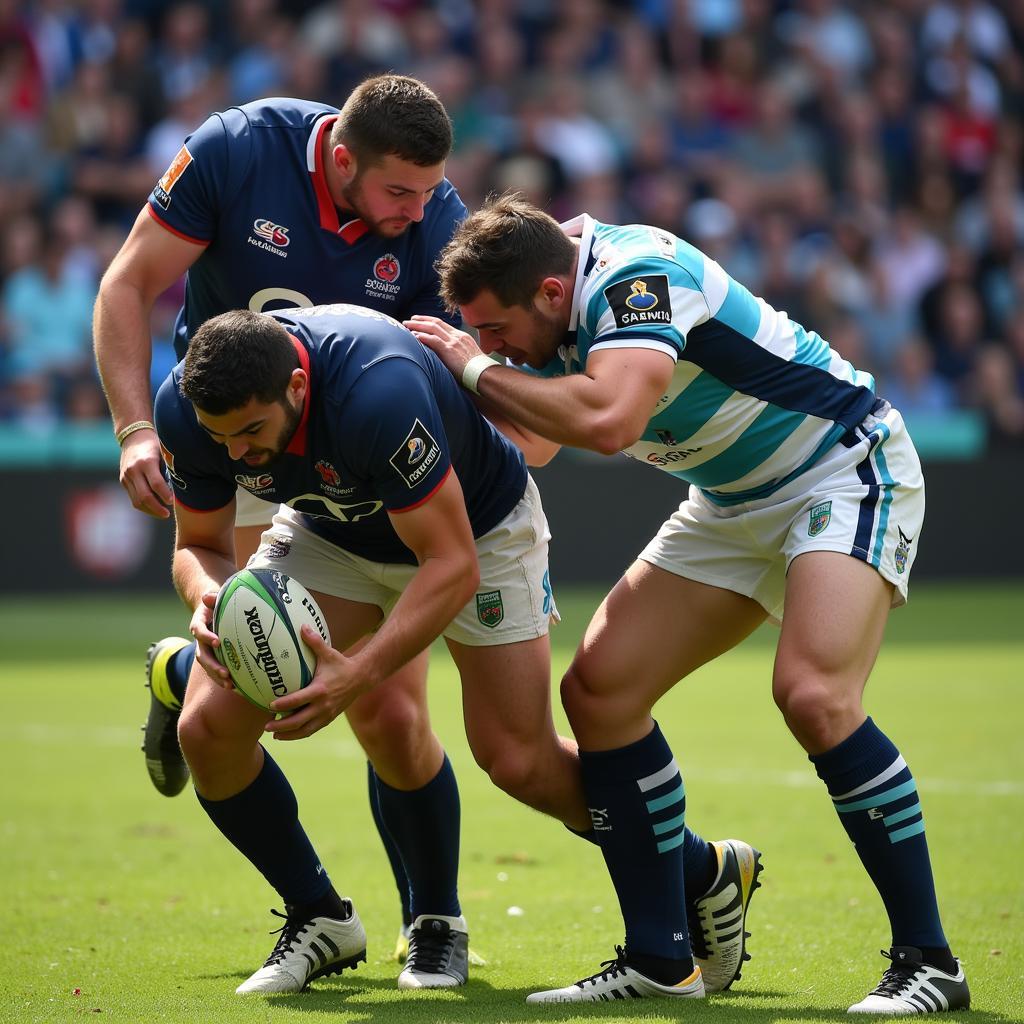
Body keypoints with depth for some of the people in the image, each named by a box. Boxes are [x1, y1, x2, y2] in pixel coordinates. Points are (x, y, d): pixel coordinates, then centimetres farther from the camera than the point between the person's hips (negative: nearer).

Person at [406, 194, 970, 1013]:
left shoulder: (636, 272, -28)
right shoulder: (559, 315, -1)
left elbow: (608, 422, -42)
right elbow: (539, 437, 13)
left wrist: (476, 369, -28)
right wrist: (457, 371, -3)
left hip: (846, 471, -9)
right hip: (736, 505, 9)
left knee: (813, 693, -30)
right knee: (598, 687, -3)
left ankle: (928, 961, -19)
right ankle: (657, 956, 4)